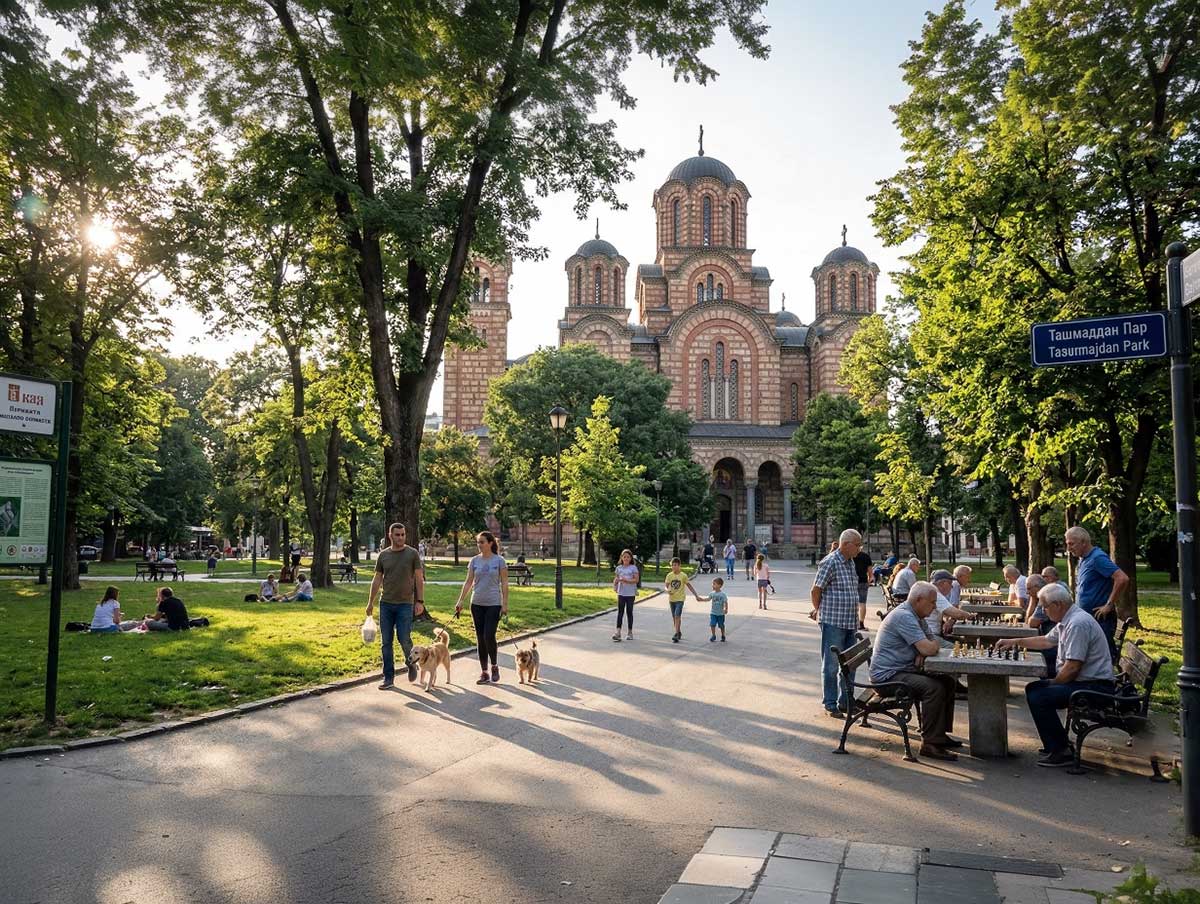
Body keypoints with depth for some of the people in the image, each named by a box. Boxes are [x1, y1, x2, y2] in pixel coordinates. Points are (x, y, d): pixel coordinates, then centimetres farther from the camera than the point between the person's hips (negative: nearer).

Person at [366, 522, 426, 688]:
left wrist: (420, 601, -7)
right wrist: (370, 602, 10)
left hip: (405, 604, -3)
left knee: (404, 639, -6)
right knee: (385, 642, 4)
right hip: (386, 603, 3)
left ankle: (411, 663, 24)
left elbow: (419, 579, -1)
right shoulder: (383, 555, 7)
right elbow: (377, 580, 11)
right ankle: (388, 677, 13)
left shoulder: (412, 554, -1)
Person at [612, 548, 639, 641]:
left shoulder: (633, 568, -3)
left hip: (630, 594, -2)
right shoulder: (619, 568, 8)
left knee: (629, 612, 6)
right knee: (620, 612, -4)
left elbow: (636, 580, -10)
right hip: (621, 593, 2)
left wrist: (626, 580, -22)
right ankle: (618, 632, -9)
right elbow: (615, 579, 11)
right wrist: (614, 586, -8)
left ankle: (630, 633, 17)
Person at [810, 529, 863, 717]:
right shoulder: (830, 562, -14)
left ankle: (846, 702, 26)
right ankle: (830, 704, 10)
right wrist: (818, 610, 5)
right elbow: (816, 590, -11)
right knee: (831, 665, 1)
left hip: (850, 623, 8)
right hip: (833, 622, -8)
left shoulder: (850, 562, 13)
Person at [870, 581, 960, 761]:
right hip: (887, 675, -11)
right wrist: (934, 644, -3)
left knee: (948, 681, 8)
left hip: (904, 670, 11)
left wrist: (923, 653, -9)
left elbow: (931, 644, 15)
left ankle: (940, 733, 15)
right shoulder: (904, 616, -21)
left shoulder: (917, 616, 14)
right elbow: (929, 649, -27)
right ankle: (929, 744, -19)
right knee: (934, 688, -26)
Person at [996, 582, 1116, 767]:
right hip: (1084, 681, 11)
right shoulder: (1067, 620, 11)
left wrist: (1053, 683, -10)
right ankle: (1059, 742, 21)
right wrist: (1015, 641, 26)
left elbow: (1072, 668, -25)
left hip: (1094, 686, -11)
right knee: (1033, 688, 15)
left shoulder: (1078, 624, -22)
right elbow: (1046, 641, 28)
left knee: (1037, 697, -19)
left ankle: (1061, 751, -8)